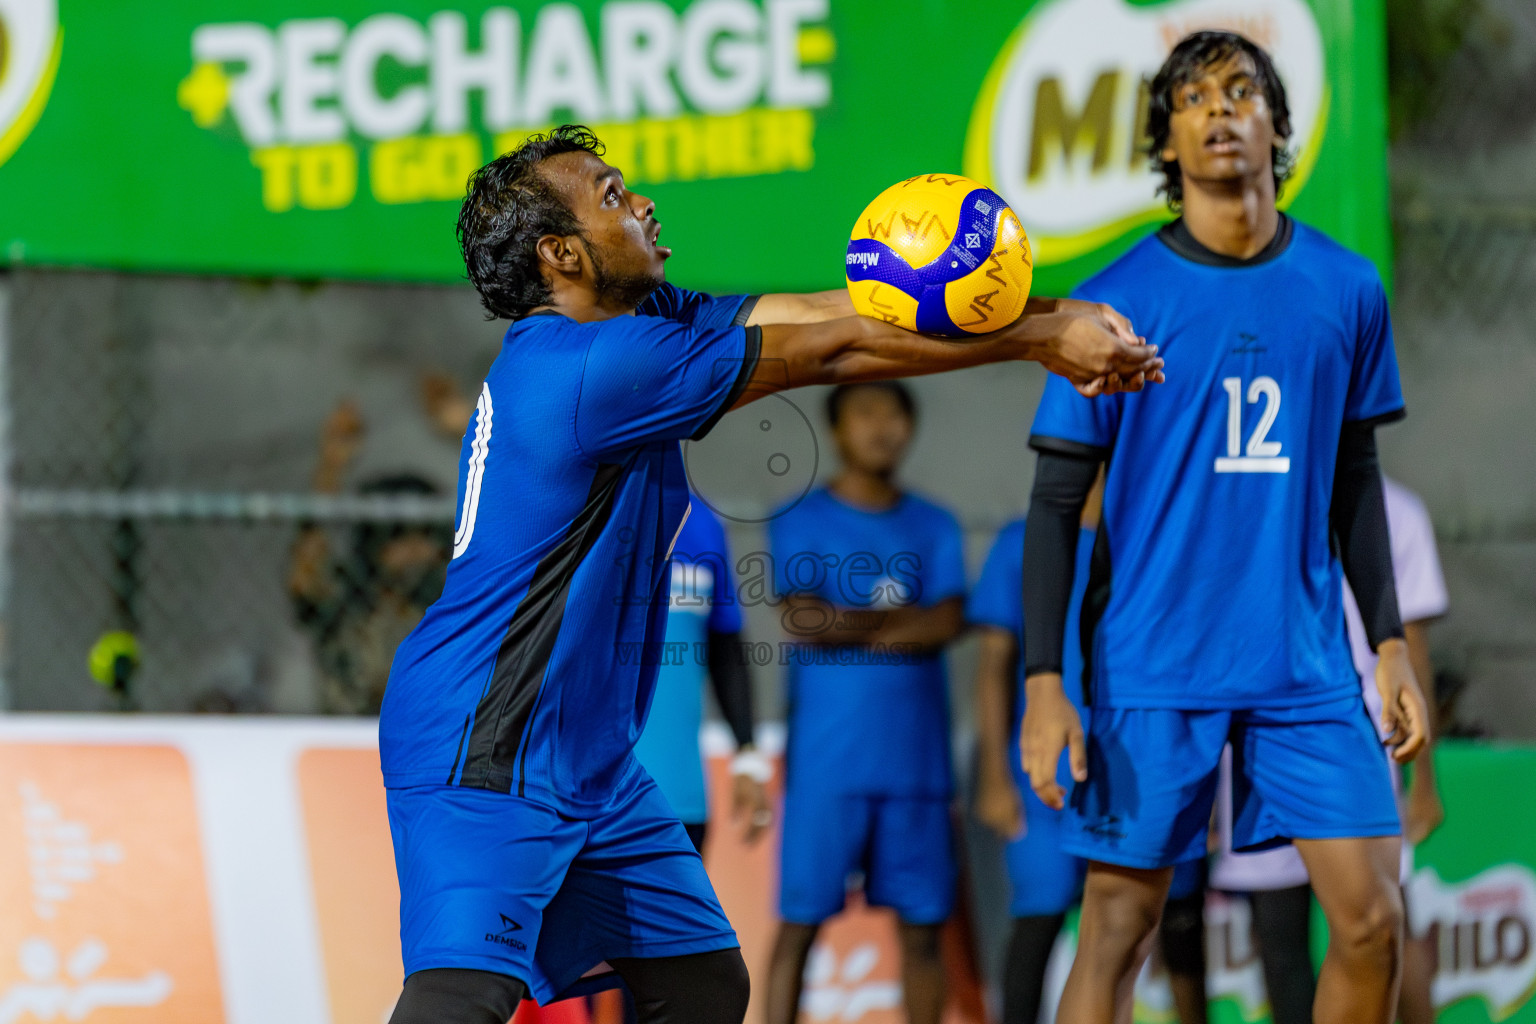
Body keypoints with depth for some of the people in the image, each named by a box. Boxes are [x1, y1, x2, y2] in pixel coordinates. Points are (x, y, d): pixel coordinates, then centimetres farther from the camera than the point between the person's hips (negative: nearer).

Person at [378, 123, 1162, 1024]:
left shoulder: (646, 319, 8)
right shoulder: (600, 365, -21)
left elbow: (827, 313, 0)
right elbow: (832, 352, -17)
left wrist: (1051, 320, -9)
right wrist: (1038, 342, -10)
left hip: (591, 768, 11)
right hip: (484, 768, -11)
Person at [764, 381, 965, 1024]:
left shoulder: (935, 529, 12)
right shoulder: (799, 524, 4)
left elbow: (948, 623, -2)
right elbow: (804, 620, -11)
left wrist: (850, 624, -8)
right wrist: (899, 619, -4)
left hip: (917, 756, 3)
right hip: (825, 758, -3)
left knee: (921, 924, 4)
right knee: (799, 922, -4)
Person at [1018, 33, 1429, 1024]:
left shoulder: (1347, 290, 5)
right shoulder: (1115, 301, -3)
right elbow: (1057, 503, -1)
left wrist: (1392, 643, 10)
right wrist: (1043, 683, -8)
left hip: (1308, 668, 3)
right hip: (1150, 670, -2)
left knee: (1373, 917, -4)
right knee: (1119, 928, 0)